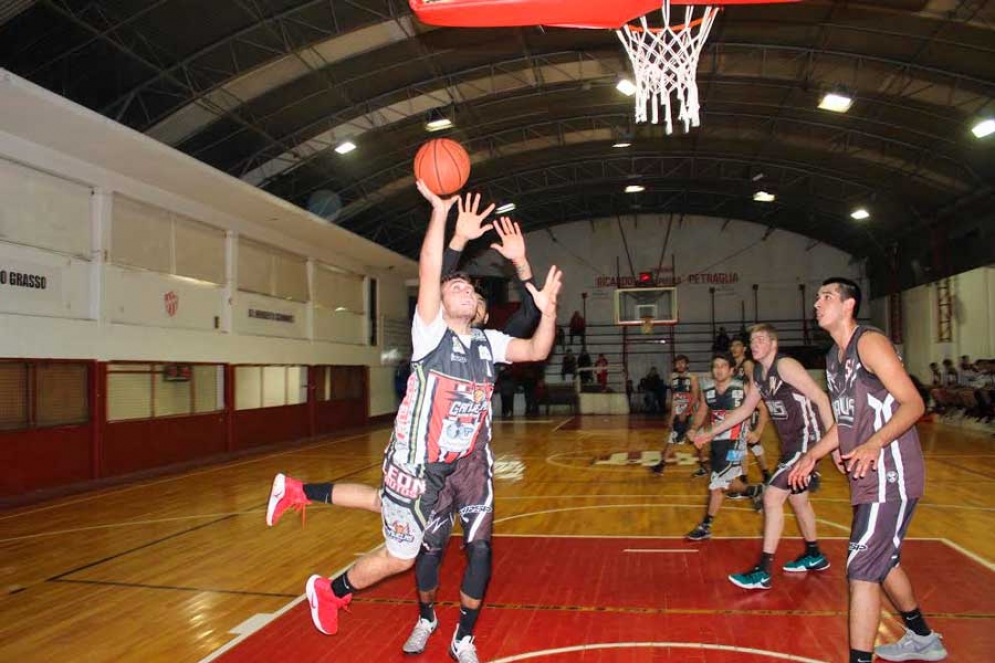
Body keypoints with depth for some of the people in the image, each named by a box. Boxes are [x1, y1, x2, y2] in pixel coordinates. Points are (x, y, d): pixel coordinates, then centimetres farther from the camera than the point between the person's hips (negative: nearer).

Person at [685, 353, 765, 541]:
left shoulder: (743, 388, -15)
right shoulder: (707, 389, -2)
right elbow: (702, 411, 12)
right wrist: (694, 429, -4)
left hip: (735, 442, -6)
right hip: (717, 441, 6)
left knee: (717, 484, -8)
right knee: (726, 481, 20)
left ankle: (706, 526, 2)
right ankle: (754, 490, 50)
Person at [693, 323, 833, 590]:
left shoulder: (785, 366, -16)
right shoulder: (759, 374, 10)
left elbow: (820, 397, -20)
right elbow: (745, 410, 21)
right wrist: (711, 433, 20)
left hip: (807, 439, -10)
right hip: (791, 442, 10)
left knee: (772, 497, -13)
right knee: (798, 498, 22)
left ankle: (763, 572, -7)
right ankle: (814, 556, 43)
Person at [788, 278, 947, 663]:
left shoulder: (870, 343, -12)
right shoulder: (834, 357, 14)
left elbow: (913, 404, -19)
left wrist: (873, 444, -33)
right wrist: (812, 456, 20)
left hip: (891, 475, -10)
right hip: (868, 476, 10)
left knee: (861, 569, -9)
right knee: (883, 561, 21)